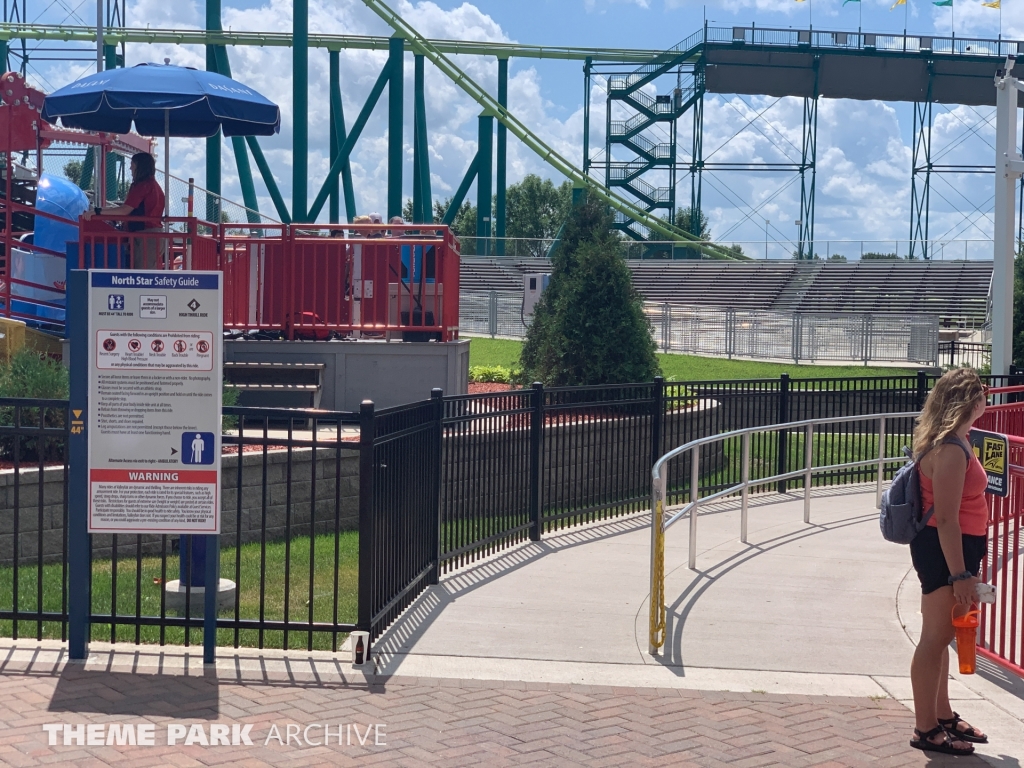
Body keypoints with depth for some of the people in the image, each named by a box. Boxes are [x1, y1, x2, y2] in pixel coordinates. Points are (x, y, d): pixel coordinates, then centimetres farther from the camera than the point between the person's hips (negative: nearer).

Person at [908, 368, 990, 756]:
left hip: (954, 549, 10)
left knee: (941, 636, 19)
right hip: (943, 550, -10)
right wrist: (960, 575, -23)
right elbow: (946, 520, -24)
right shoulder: (951, 451, -22)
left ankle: (944, 716, 32)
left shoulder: (953, 443, 11)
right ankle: (926, 730, 8)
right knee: (936, 639, -1)